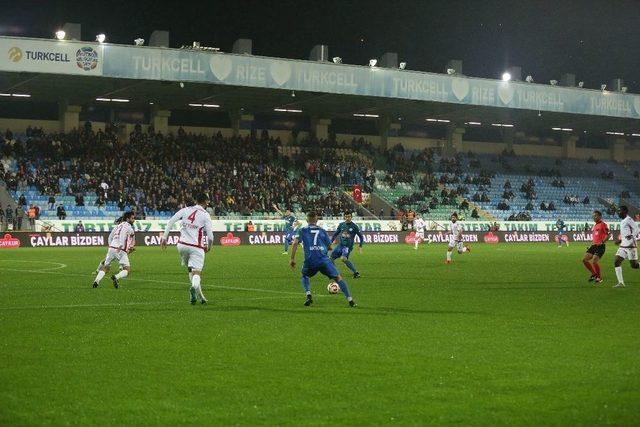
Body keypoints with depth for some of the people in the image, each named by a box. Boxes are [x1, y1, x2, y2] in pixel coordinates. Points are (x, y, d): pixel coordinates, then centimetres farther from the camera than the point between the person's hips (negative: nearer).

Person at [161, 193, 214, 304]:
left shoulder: (186, 210, 8)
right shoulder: (205, 215, -2)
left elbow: (170, 222, 0)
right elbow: (210, 236, -5)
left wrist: (164, 237, 6)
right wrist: (208, 247, 15)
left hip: (182, 245, 4)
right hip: (196, 247, -4)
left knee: (190, 270, 21)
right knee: (196, 273, -8)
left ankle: (199, 294, 19)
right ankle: (194, 287, -39)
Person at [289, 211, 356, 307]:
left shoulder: (302, 230, 15)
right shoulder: (322, 231, 18)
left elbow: (295, 243, 1)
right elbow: (329, 247, 20)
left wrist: (292, 258, 4)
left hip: (310, 261, 1)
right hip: (324, 259, -1)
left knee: (305, 276, 30)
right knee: (338, 278, 5)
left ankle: (308, 295, 6)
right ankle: (350, 300, -7)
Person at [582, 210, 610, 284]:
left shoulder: (603, 224, -8)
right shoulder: (595, 226, 19)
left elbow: (608, 234, -15)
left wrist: (602, 242, -19)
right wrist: (592, 242, 16)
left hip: (600, 246, -9)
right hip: (594, 246, 9)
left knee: (594, 261, -18)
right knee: (585, 260, 1)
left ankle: (599, 277, 2)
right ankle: (594, 274, 15)